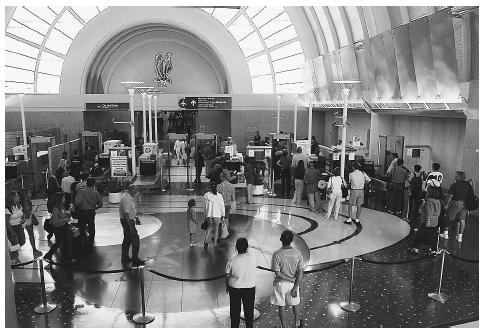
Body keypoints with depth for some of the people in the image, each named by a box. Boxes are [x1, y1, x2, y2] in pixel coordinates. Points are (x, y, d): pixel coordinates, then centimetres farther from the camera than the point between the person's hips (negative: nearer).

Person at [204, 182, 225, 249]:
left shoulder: (206, 195, -3)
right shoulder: (219, 196, -9)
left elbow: (205, 206, 4)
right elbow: (222, 206, -4)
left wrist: (205, 214, 14)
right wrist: (223, 214, 7)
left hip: (209, 214, 2)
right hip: (217, 214, -2)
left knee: (210, 226, 18)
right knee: (216, 227, 12)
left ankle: (206, 240, 2)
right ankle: (215, 243, 18)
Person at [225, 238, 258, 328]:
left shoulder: (232, 260, -17)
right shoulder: (253, 257, -16)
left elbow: (227, 276, -7)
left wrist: (227, 286, 10)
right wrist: (247, 252, 3)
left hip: (234, 288, -1)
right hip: (250, 287, 1)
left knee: (235, 310, 18)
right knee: (249, 310, 20)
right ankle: (249, 328, 34)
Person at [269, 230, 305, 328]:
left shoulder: (276, 254, -21)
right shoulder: (298, 253, -14)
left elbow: (278, 273, -19)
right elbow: (300, 272, -13)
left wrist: (292, 280, -10)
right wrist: (295, 287, -9)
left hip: (281, 284, -2)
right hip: (293, 284, 3)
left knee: (281, 306, 17)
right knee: (295, 303, 25)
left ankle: (284, 327, 31)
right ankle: (297, 323, 46)